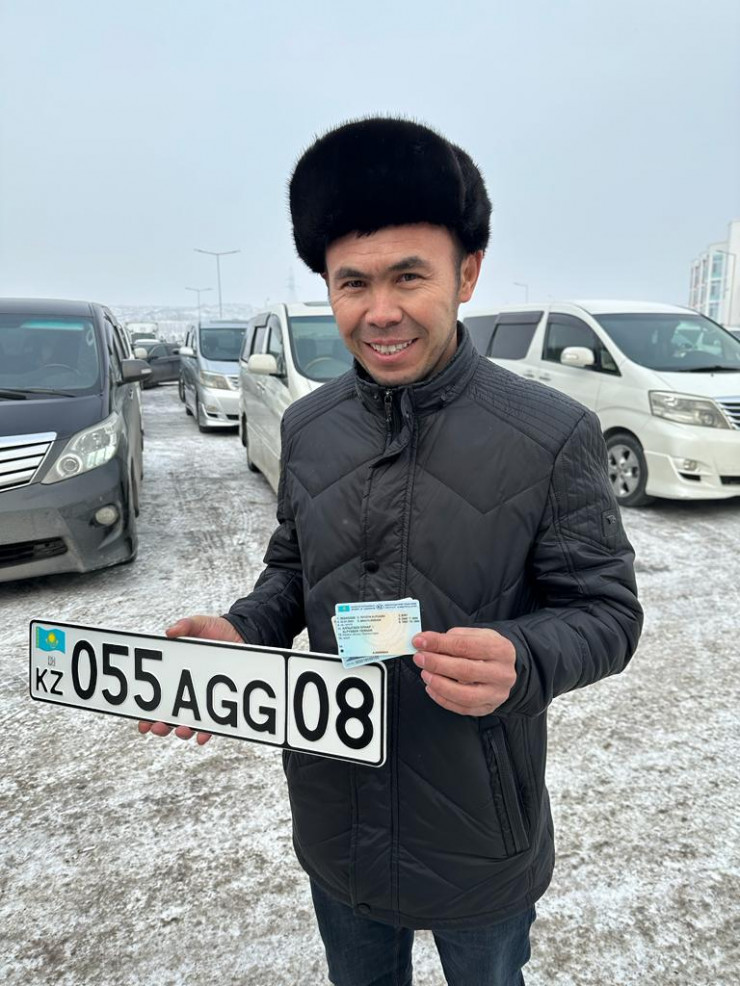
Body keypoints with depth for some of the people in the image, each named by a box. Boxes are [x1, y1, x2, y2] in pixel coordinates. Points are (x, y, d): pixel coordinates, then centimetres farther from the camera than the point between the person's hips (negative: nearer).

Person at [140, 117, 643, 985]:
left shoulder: (553, 436, -18)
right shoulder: (307, 427, -4)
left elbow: (607, 609, -13)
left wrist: (521, 661, -33)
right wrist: (241, 634, -13)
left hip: (479, 841, -3)